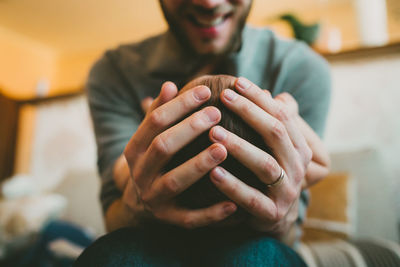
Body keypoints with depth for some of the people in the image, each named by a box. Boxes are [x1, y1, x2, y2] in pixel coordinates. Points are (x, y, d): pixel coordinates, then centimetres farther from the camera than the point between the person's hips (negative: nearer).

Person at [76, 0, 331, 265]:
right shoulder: (113, 71, -9)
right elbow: (114, 220, -13)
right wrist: (139, 207, -34)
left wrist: (280, 219, -32)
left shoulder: (303, 68, -10)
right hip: (157, 245, -1)